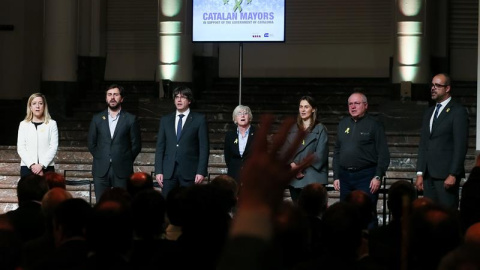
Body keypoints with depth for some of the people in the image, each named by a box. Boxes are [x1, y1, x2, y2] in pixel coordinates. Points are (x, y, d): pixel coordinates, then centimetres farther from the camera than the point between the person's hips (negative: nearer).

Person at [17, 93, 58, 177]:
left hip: (47, 167, -1)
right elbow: (20, 148, 4)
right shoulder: (24, 125, 11)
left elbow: (54, 147, 0)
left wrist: (41, 165, -11)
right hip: (27, 167, 1)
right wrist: (32, 165, -10)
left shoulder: (51, 124, 6)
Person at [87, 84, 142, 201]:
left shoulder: (131, 119, 4)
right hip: (101, 170, 2)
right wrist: (100, 159, 7)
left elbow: (136, 144, 6)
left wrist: (126, 161, 3)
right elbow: (91, 143, 14)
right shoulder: (97, 119, 11)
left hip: (121, 170, -2)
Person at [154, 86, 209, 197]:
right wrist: (158, 171, 3)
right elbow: (160, 147, 12)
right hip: (168, 171, 3)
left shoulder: (199, 119, 5)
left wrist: (201, 172, -8)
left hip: (189, 172, -3)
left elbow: (204, 147, 0)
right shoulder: (165, 120, 14)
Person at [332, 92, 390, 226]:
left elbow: (383, 154, -5)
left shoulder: (374, 125, 0)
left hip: (366, 175, -5)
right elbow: (337, 152, 18)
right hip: (345, 177, 6)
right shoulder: (343, 124, 15)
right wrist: (336, 176, 11)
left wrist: (378, 176, -13)